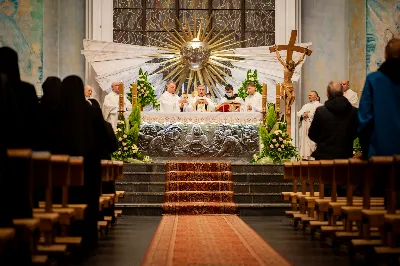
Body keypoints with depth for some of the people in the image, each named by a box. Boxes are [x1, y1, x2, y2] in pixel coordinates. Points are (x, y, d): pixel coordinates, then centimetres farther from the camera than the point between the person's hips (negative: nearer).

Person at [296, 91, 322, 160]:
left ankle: (312, 156, -12)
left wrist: (308, 115, -15)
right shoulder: (306, 105, 24)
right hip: (304, 128, 7)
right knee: (304, 141, 3)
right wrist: (302, 115, -7)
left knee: (312, 143, -11)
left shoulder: (319, 105, 2)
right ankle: (304, 155, 5)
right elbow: (298, 113, 15)